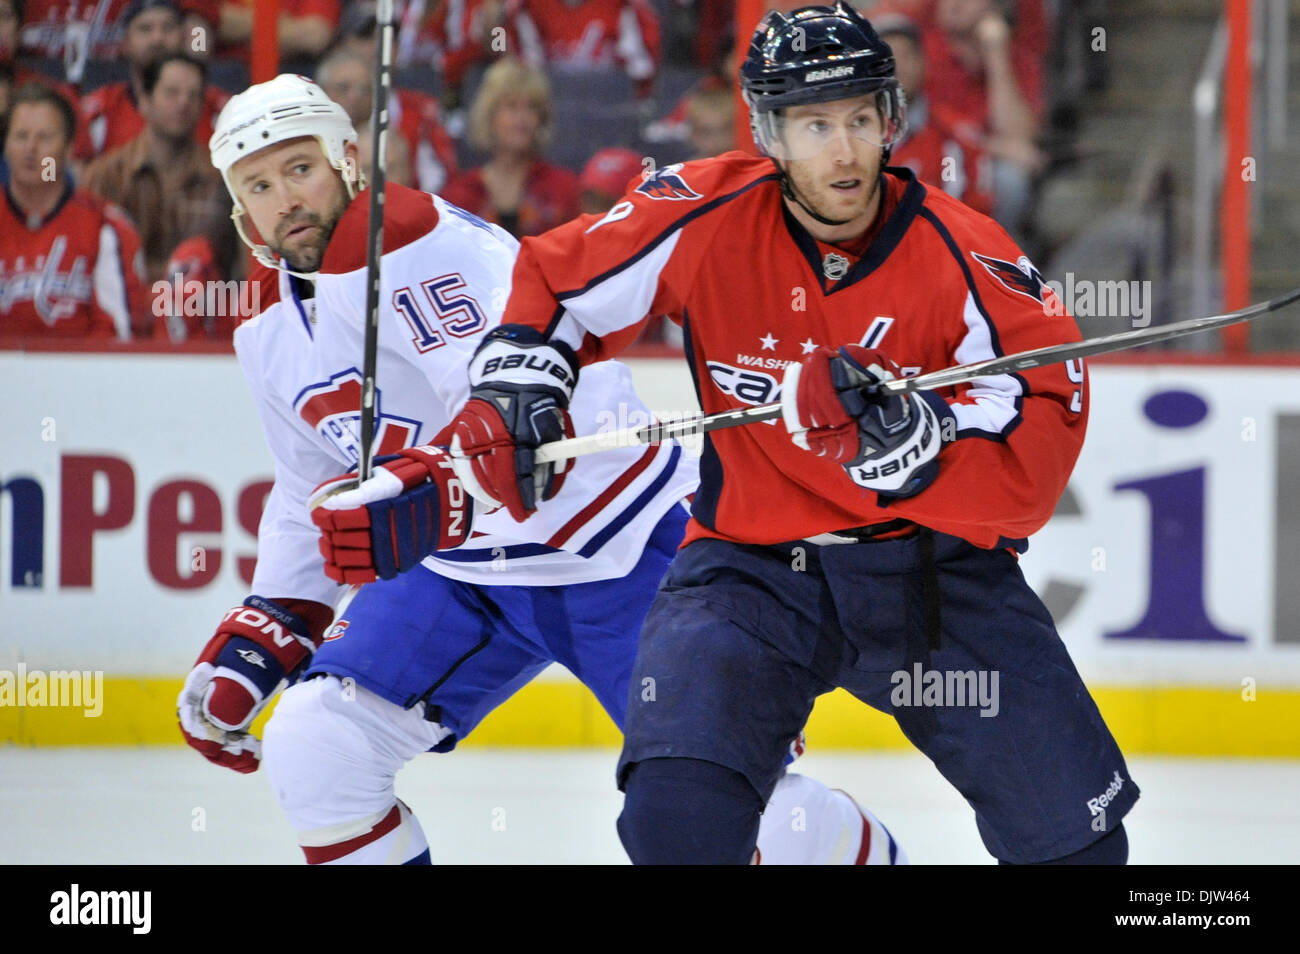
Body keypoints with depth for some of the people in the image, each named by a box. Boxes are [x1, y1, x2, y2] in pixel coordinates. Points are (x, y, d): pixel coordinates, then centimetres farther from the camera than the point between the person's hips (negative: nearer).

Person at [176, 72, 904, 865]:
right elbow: (312, 497, 22)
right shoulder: (272, 345, 7)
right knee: (312, 748, -11)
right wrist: (259, 637, 15)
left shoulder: (412, 242, -22)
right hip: (463, 573, 7)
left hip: (616, 548, -7)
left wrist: (433, 499, -49)